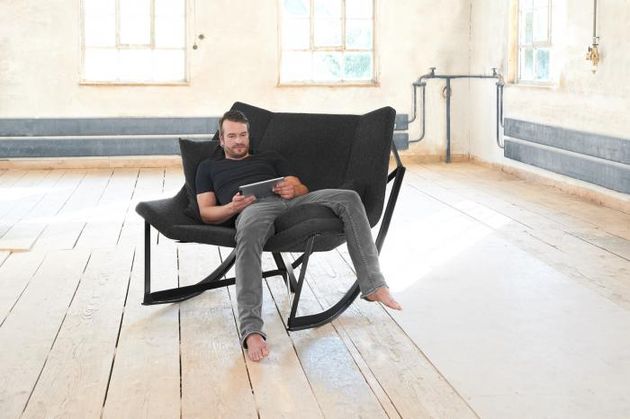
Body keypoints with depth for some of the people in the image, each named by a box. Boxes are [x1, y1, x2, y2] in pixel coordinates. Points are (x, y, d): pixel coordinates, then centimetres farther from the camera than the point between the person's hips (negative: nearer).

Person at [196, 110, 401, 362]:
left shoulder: (270, 158, 37)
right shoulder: (209, 167, 31)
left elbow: (302, 189, 26)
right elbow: (206, 213, 17)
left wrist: (292, 189, -1)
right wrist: (233, 207, -6)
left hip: (291, 202, 4)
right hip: (254, 208, -4)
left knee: (348, 198, -22)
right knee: (249, 232, -44)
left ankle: (373, 285, -25)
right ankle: (251, 330, -53)